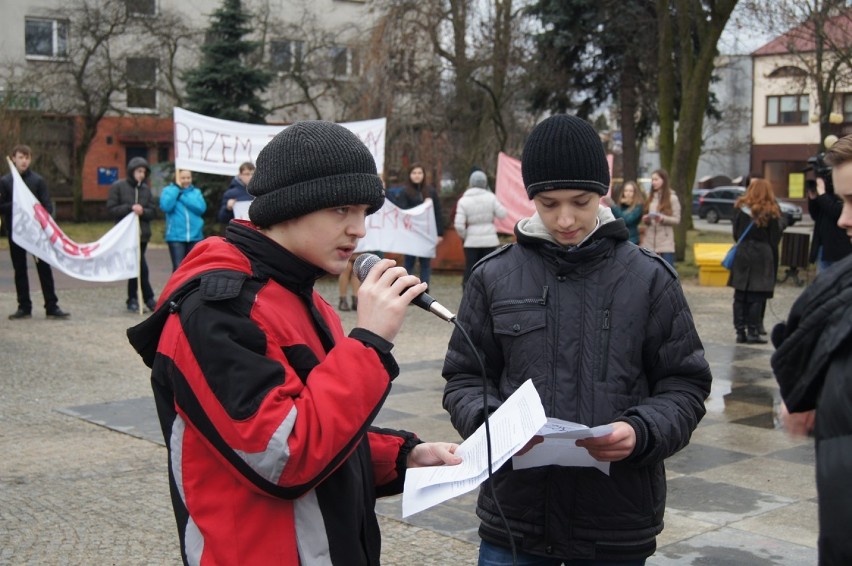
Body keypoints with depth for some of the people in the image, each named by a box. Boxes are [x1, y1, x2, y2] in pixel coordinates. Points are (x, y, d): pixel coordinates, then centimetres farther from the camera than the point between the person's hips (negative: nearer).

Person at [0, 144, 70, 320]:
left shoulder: (38, 180, 1)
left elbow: (48, 206, -2)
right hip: (15, 231, 1)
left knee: (44, 268, 0)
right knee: (19, 270, 7)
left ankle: (52, 307, 3)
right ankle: (24, 307, 15)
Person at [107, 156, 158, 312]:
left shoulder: (145, 189, 11)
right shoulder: (118, 187, 0)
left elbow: (153, 212, 9)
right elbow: (111, 209, -5)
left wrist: (143, 211, -13)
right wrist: (130, 208, -16)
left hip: (142, 234, 4)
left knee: (136, 266, 8)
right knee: (140, 267, -11)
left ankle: (133, 300, 16)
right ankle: (149, 298, -3)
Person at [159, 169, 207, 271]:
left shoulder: (196, 192, 11)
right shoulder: (168, 190, 5)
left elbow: (201, 208, -9)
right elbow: (166, 206, -14)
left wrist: (181, 196, -10)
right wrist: (177, 187, -8)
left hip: (195, 236, 2)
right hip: (176, 236, -2)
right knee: (178, 268, -7)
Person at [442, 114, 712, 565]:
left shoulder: (650, 278, 0)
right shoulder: (494, 277, 2)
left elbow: (685, 385, 3)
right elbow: (464, 379, 7)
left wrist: (641, 432, -16)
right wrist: (491, 420, -14)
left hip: (618, 524, 0)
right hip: (515, 516, 1)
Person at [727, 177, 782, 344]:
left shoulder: (741, 208, 2)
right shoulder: (771, 212, -3)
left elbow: (736, 233, 6)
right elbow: (775, 239, -2)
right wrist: (773, 260, 5)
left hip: (742, 254, 2)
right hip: (762, 255, -2)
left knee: (740, 296, 7)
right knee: (757, 296, 0)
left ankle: (740, 331, 8)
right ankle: (753, 332, 0)